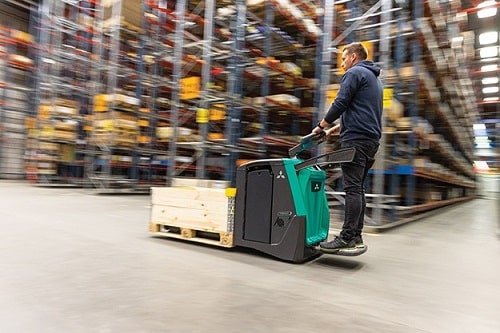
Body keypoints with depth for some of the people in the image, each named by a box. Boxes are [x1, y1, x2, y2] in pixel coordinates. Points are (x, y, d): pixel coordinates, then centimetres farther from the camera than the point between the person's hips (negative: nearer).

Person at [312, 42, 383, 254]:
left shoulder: (354, 73, -1)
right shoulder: (375, 79, 28)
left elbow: (340, 103, -11)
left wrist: (321, 126, 1)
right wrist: (335, 129, 26)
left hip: (356, 140, -9)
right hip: (372, 140, 9)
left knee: (352, 189, -12)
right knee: (358, 188, 8)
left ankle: (347, 238, -11)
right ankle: (356, 237, 10)